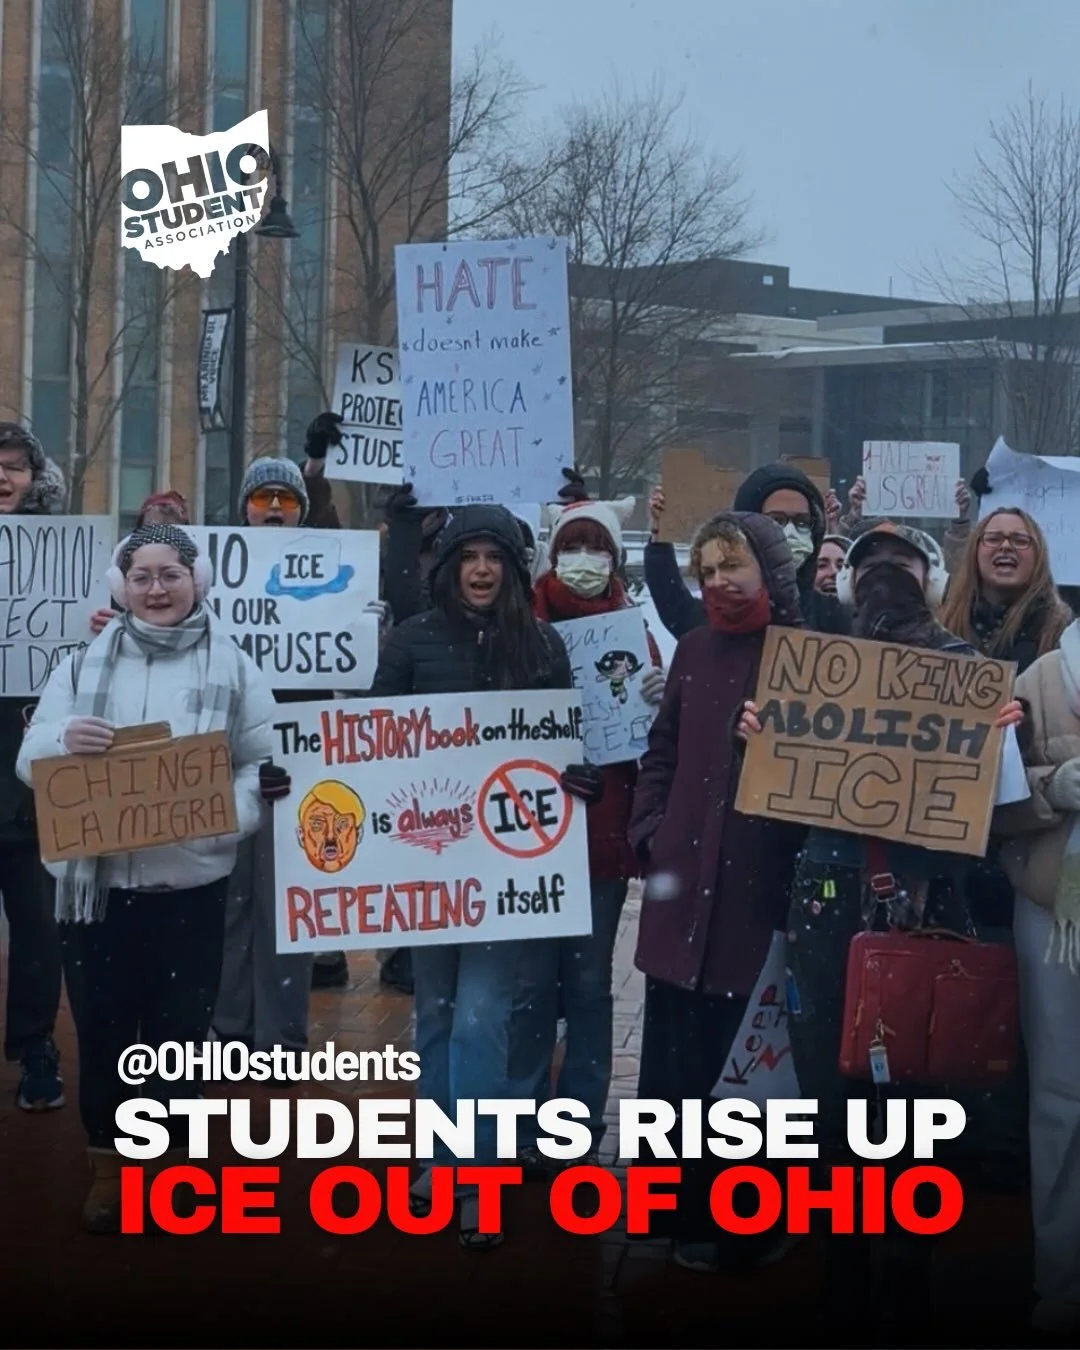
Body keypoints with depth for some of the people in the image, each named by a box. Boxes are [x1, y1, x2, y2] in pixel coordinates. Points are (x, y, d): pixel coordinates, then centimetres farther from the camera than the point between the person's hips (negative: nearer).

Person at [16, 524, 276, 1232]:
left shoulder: (233, 666, 3)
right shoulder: (84, 663, 8)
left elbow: (266, 763, -1)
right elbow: (29, 757, 5)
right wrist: (63, 740, -19)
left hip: (190, 881, -1)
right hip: (93, 880, 1)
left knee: (179, 1028, 6)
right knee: (101, 1027, 6)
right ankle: (110, 1162, 24)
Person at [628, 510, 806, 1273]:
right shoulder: (695, 652, 13)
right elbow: (662, 753, 15)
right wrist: (649, 834, 4)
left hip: (764, 882, -4)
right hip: (684, 877, 4)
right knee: (672, 1049, 8)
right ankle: (675, 1206, 22)